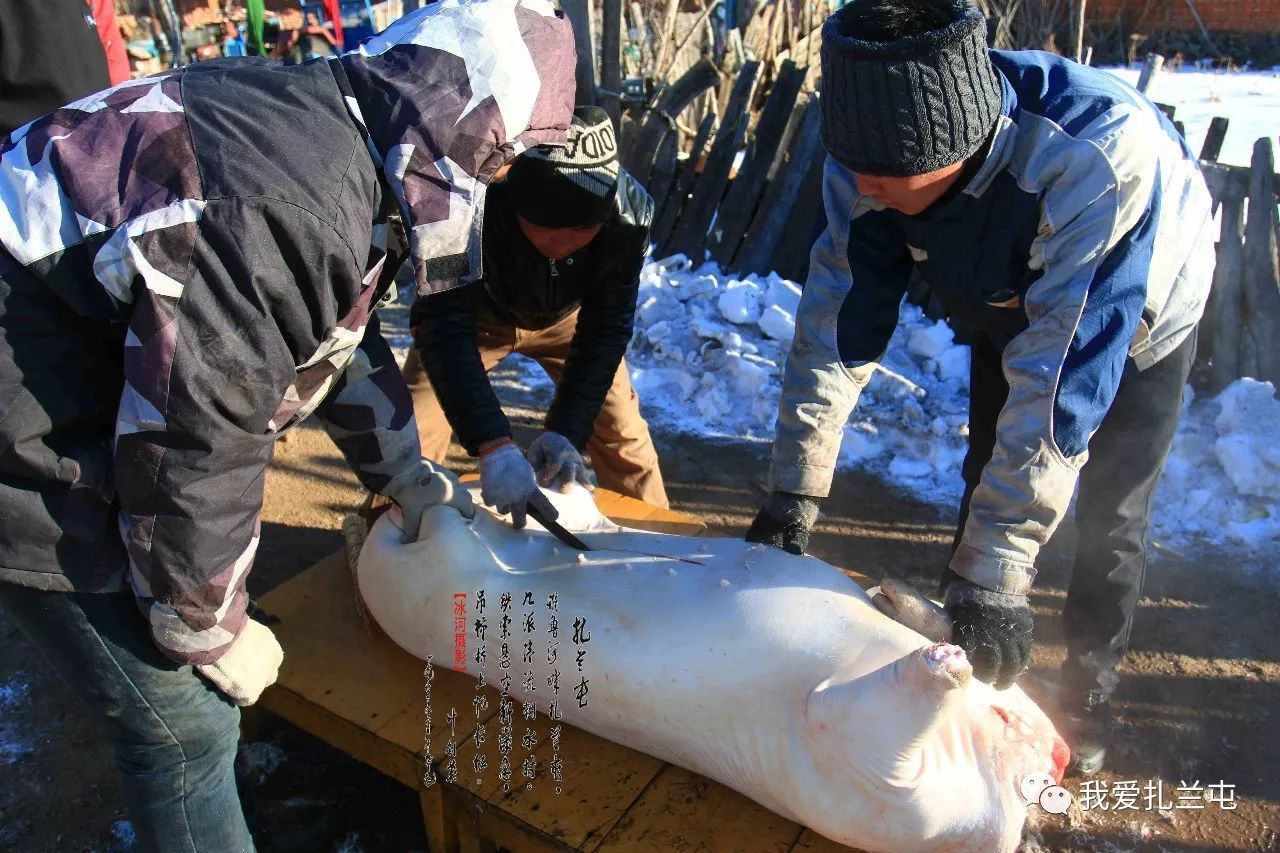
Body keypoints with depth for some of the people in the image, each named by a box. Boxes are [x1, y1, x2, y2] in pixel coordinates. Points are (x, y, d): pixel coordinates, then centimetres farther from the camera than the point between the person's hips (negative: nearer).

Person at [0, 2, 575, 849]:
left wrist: (414, 481, 21)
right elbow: (193, 454, -26)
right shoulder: (285, 208, -31)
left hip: (100, 403, 9)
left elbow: (347, 341, 14)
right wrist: (213, 638, -10)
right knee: (185, 720, 1)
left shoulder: (338, 141, 0)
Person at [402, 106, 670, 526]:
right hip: (478, 313, -1)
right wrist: (494, 445, -55)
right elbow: (444, 327, -44)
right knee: (409, 435, -10)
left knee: (623, 436, -1)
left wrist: (565, 431, -36)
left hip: (568, 317, 2)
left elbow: (606, 332, -27)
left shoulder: (630, 213, -33)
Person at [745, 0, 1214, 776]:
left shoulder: (1100, 157, -46)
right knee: (988, 486, 10)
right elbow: (840, 318, -26)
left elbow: (1064, 376, -46)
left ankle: (1088, 694, 27)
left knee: (1110, 520, 2)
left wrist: (993, 573, -43)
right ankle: (976, 671, 31)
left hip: (1137, 323, -4)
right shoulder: (872, 162, -31)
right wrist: (793, 494, -27)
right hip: (1008, 316, 4)